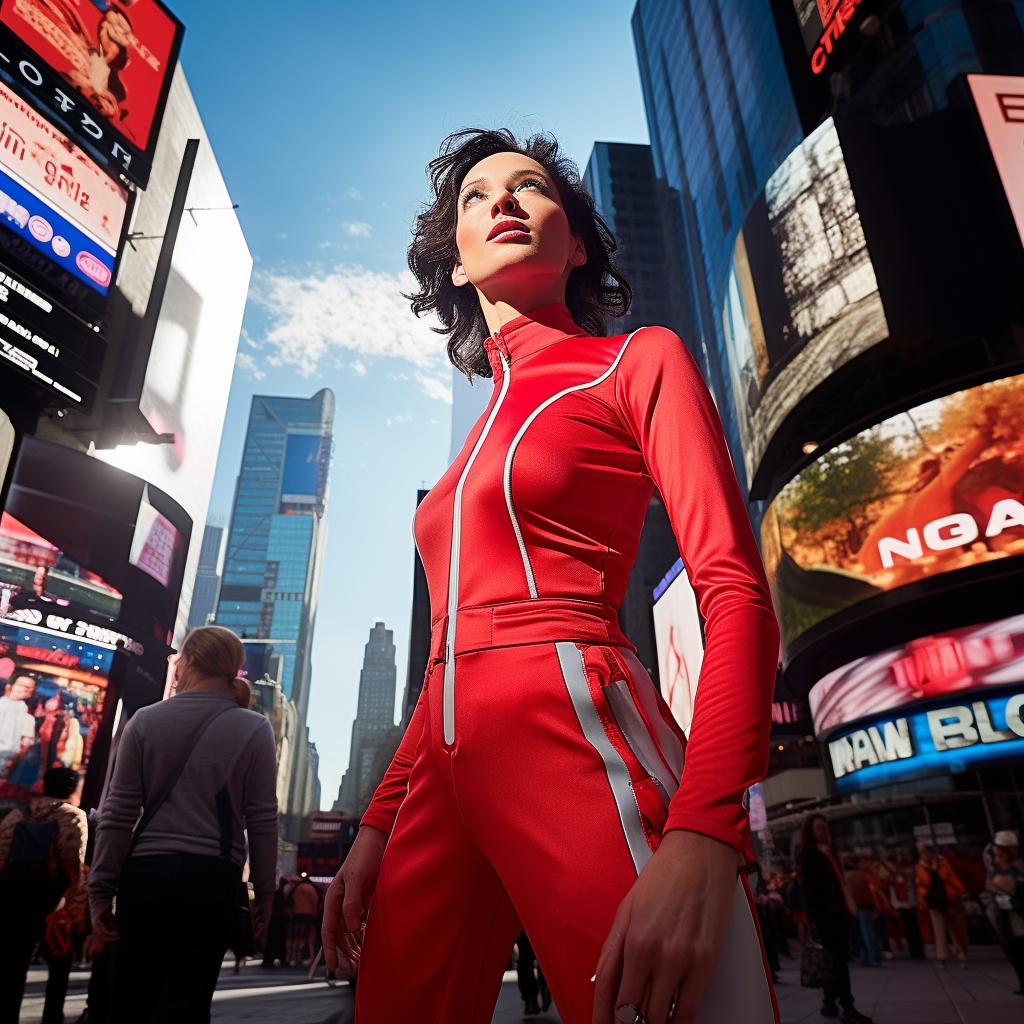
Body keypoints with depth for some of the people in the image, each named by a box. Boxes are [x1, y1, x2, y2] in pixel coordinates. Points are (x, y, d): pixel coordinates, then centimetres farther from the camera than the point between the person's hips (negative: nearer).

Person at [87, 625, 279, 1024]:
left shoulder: (146, 721, 0)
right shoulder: (254, 729, -3)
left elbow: (118, 814, 1)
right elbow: (262, 819, -3)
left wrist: (101, 890, 8)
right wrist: (265, 890, 6)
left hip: (145, 872, 2)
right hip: (211, 877, -1)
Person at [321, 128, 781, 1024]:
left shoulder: (639, 362, 4)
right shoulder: (481, 443, 21)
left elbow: (739, 595, -8)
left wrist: (701, 839, -22)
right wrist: (379, 826, 15)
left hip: (577, 738, -6)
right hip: (452, 767, 7)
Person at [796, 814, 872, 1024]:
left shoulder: (829, 853, 21)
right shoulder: (807, 855, -5)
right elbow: (807, 888, -10)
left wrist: (849, 908, 13)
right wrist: (814, 917, -17)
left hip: (840, 912, 8)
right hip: (825, 915, -8)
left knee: (839, 960, 8)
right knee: (839, 960, -10)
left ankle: (830, 1003, 18)